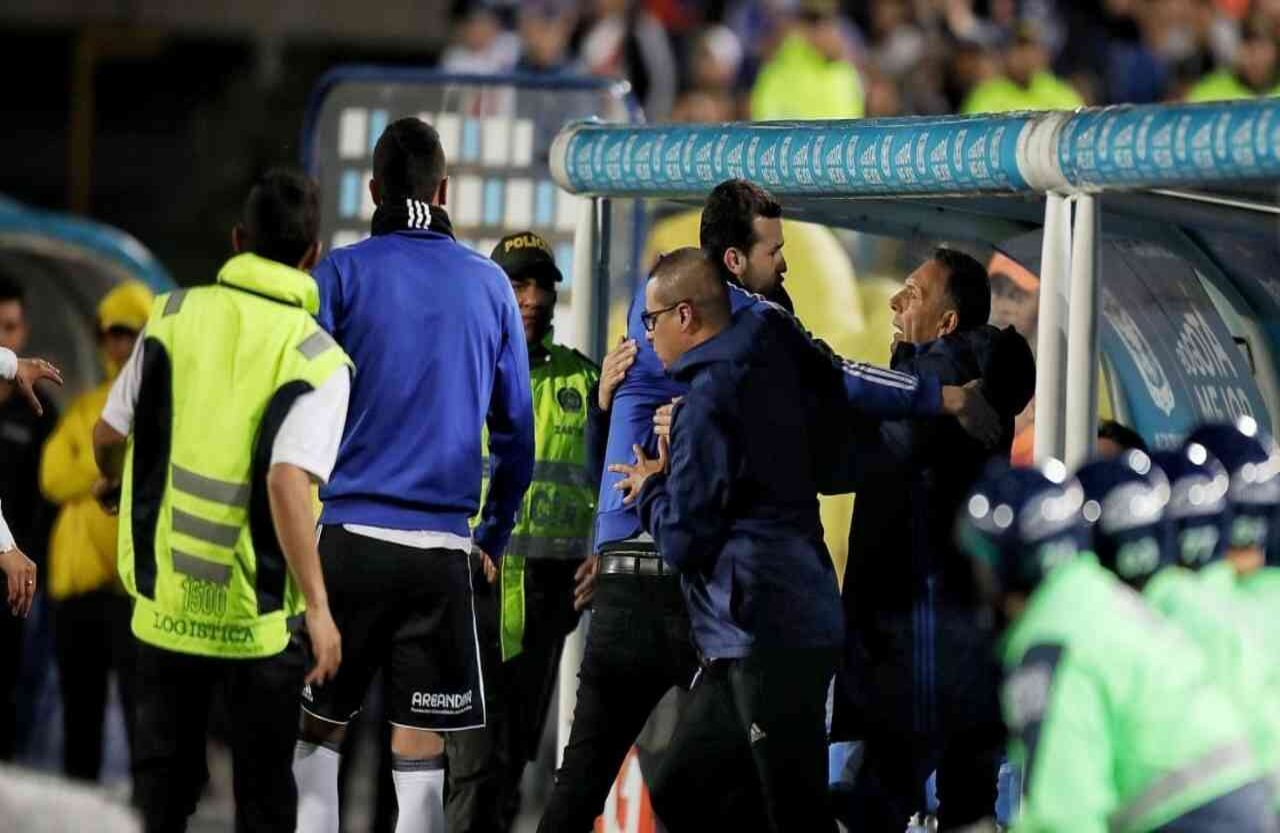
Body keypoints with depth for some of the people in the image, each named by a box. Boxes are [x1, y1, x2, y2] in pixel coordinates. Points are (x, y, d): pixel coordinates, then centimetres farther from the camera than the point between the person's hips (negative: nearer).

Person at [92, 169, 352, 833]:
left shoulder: (174, 315, -2)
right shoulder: (317, 359, -12)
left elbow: (107, 437, 4)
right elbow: (287, 483, -24)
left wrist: (123, 483, 27)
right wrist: (319, 609, -22)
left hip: (164, 597, 3)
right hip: (257, 613, -3)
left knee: (163, 767, 14)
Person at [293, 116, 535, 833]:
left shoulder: (342, 274, 0)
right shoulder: (489, 285, 8)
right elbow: (516, 429, 11)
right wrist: (496, 538, 21)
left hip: (348, 533, -1)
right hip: (442, 547, 2)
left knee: (318, 732, 8)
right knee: (420, 748, 3)